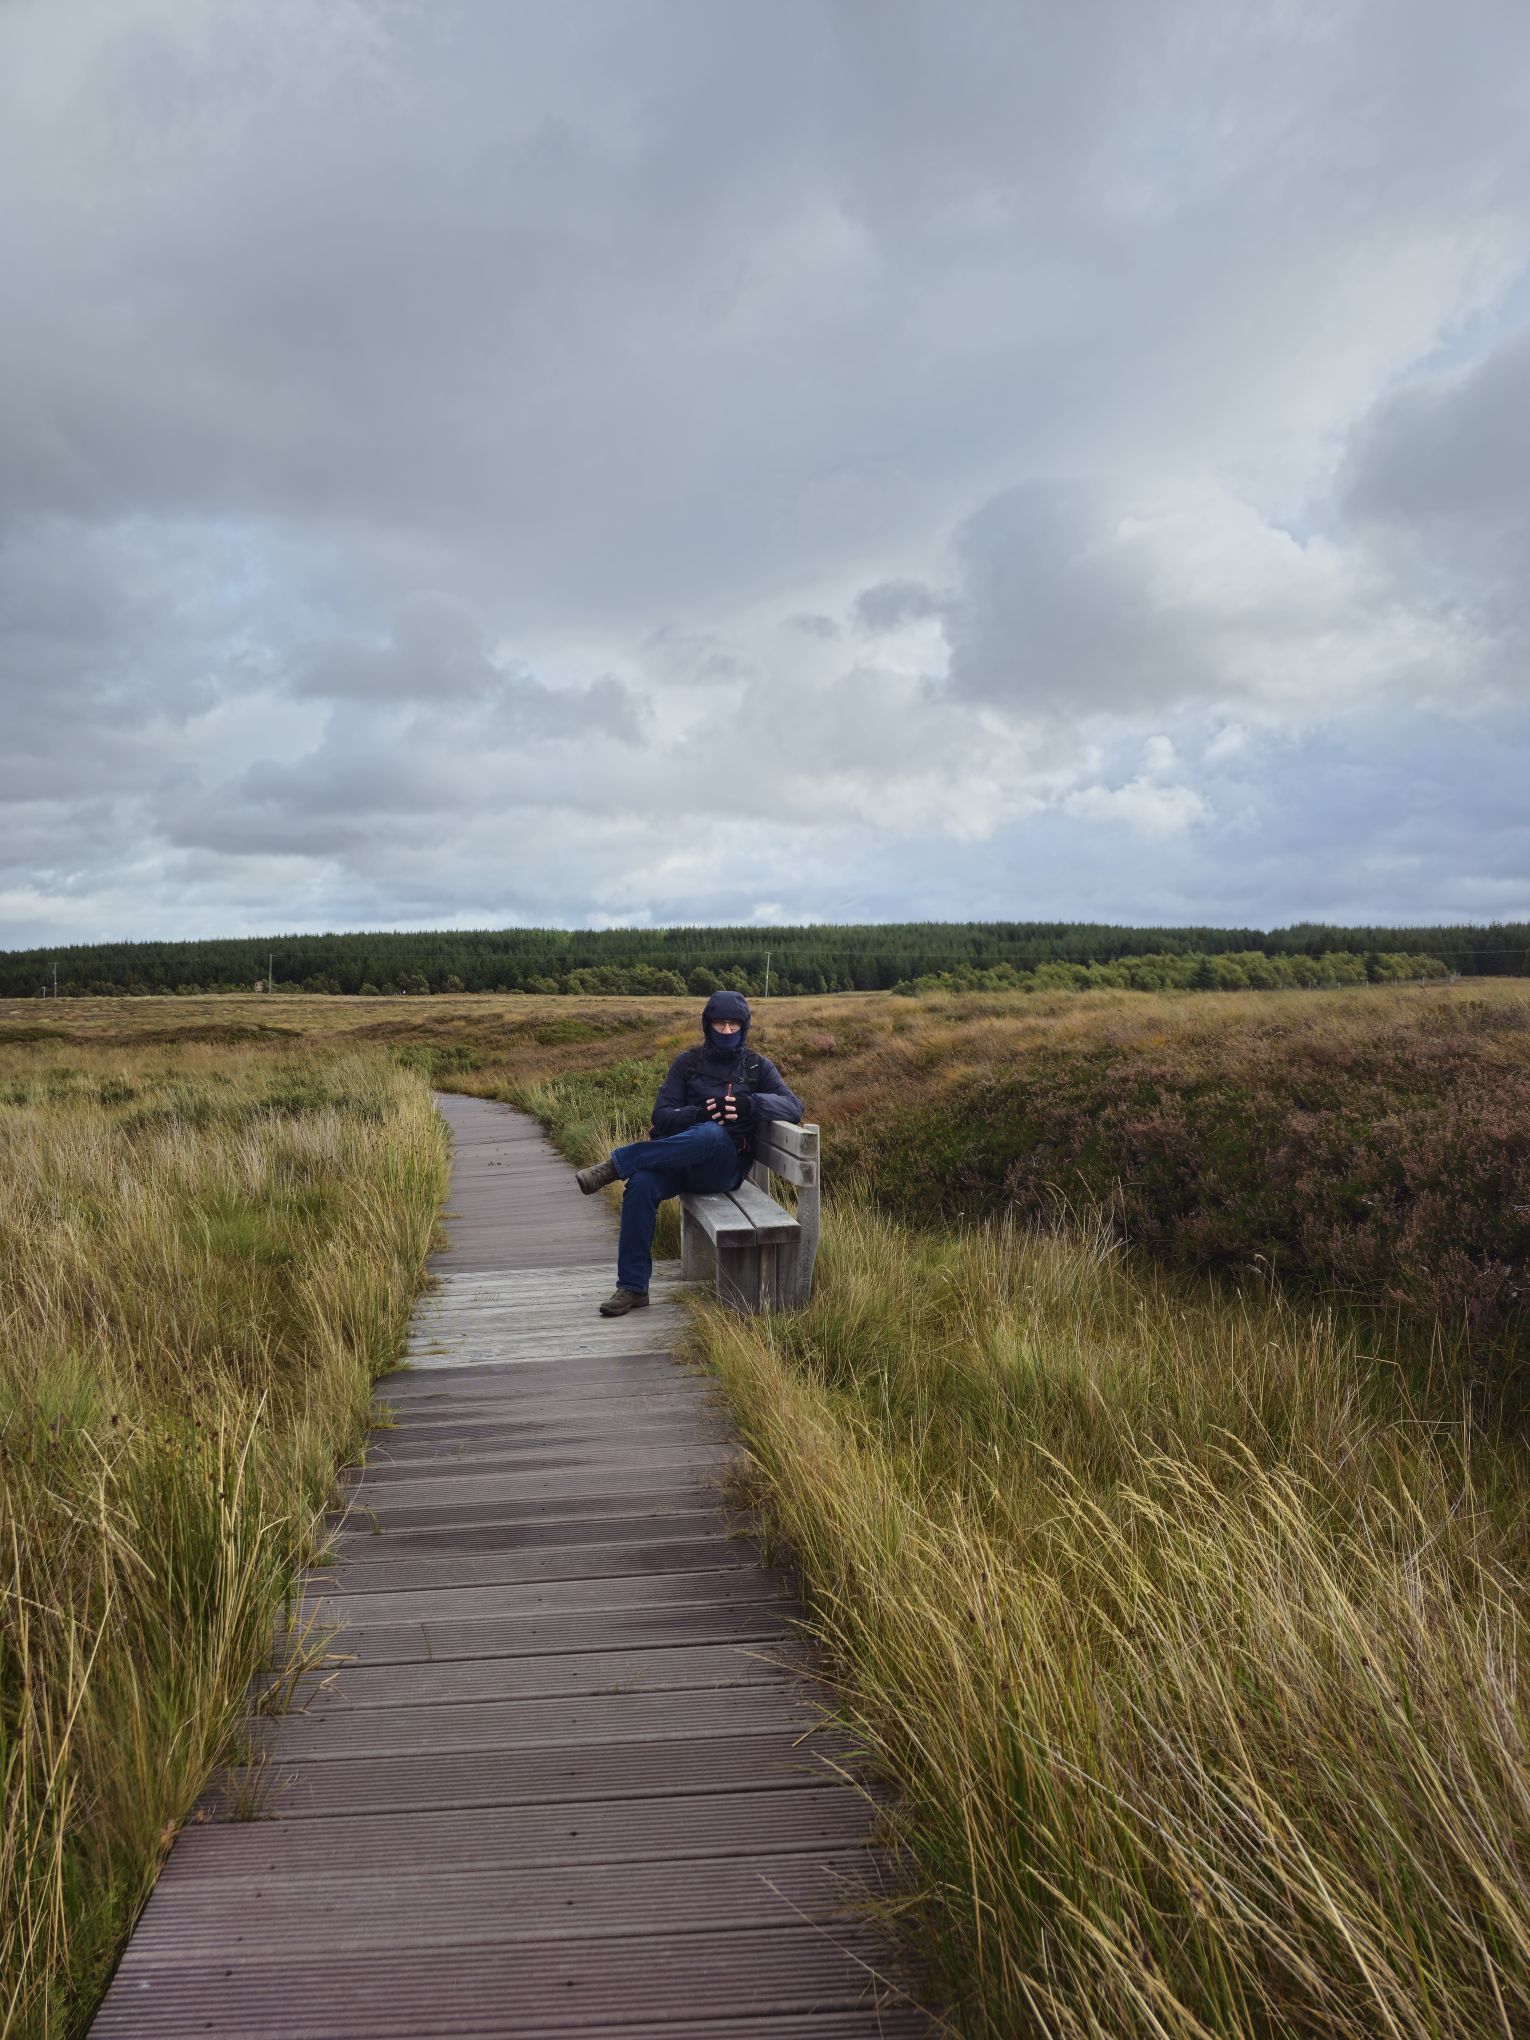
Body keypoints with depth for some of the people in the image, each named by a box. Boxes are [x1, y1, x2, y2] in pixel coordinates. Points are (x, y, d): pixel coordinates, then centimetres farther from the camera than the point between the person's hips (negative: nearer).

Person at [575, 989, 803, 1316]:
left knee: (712, 1134, -38)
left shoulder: (758, 1067, 8)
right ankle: (632, 1287, -19)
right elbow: (661, 1116, 3)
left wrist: (748, 1104, -23)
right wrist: (700, 1113, -18)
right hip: (682, 1158, 2)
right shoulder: (688, 1063, 11)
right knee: (641, 1184, -31)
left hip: (725, 1166, -2)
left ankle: (617, 1164, -29)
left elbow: (794, 1106, -5)